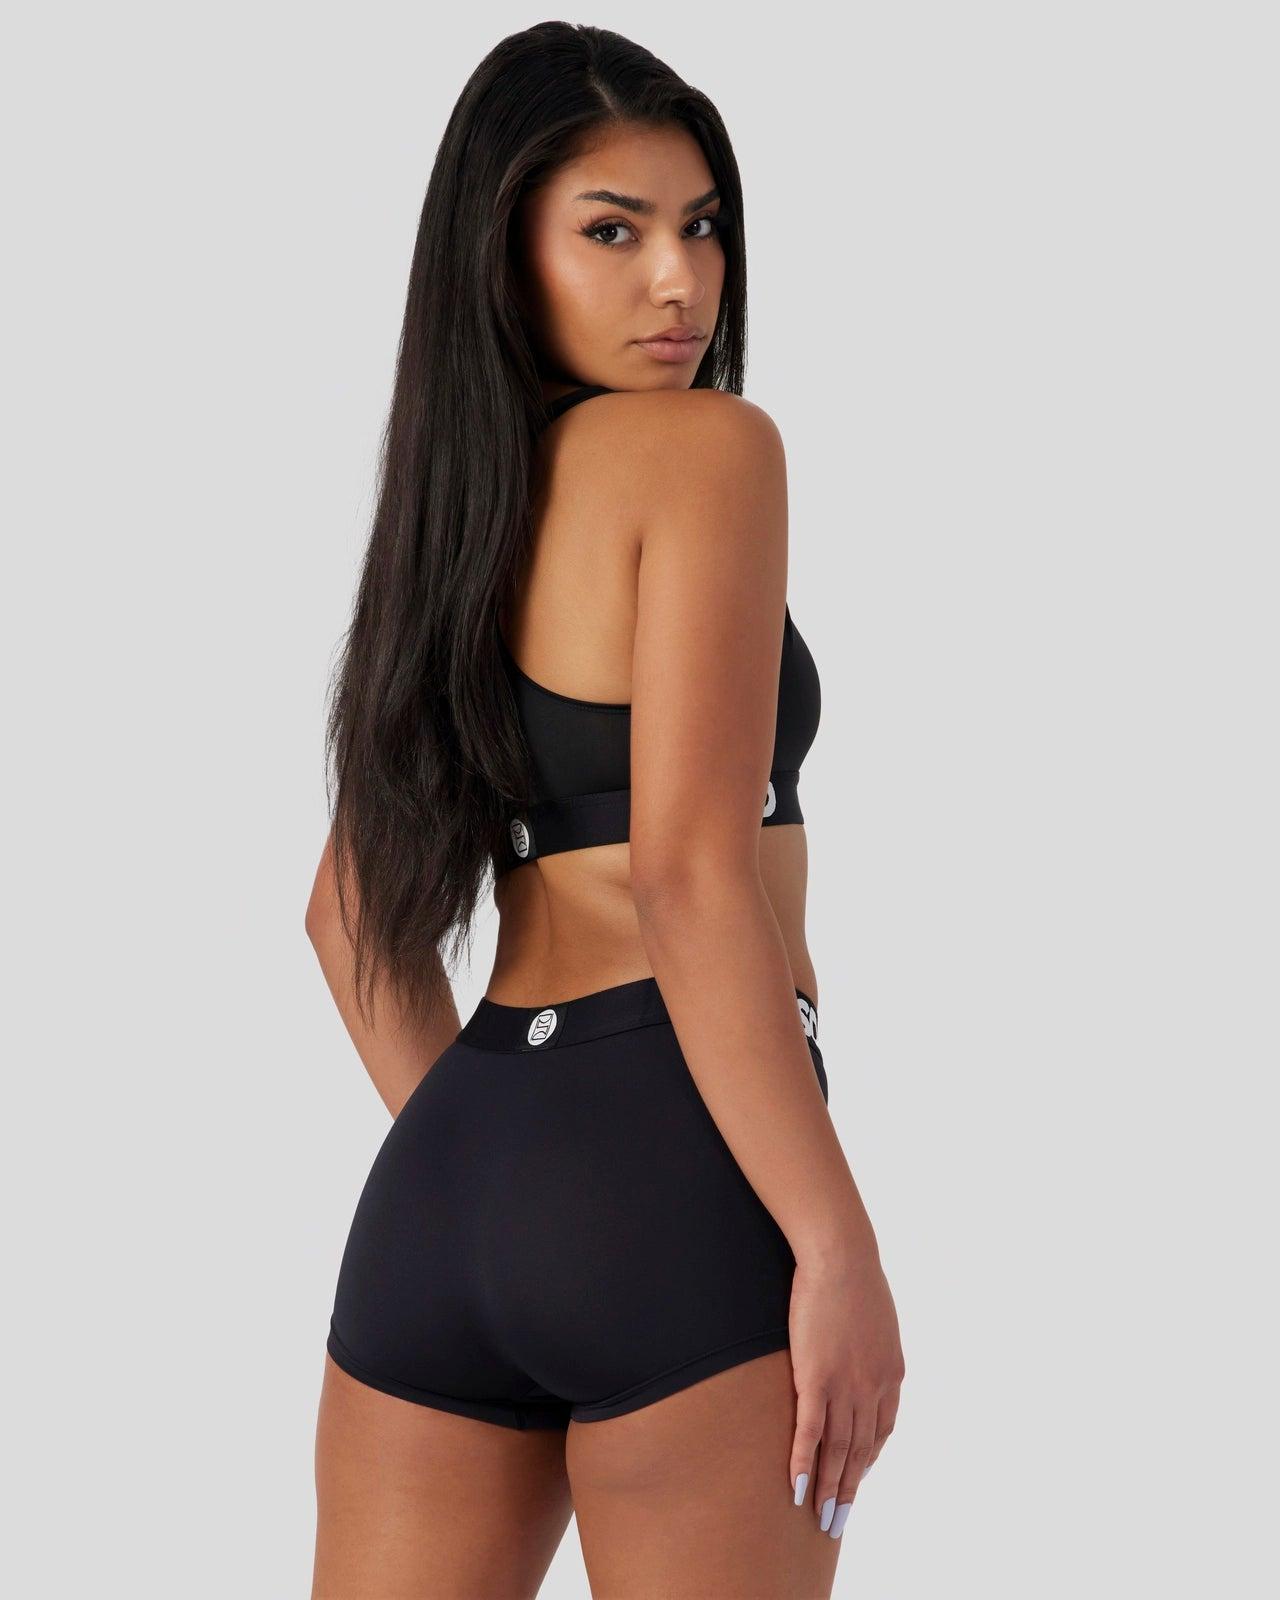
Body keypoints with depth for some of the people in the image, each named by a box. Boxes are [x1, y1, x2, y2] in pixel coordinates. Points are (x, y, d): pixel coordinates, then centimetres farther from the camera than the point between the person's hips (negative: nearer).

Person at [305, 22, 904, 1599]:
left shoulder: (454, 505, 19)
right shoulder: (711, 445, -5)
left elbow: (351, 905, 23)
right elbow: (690, 866, -16)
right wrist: (838, 1243, -17)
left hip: (450, 1173, 8)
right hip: (673, 1171, -8)